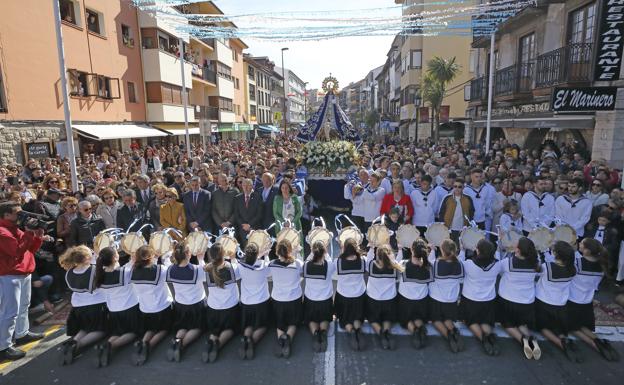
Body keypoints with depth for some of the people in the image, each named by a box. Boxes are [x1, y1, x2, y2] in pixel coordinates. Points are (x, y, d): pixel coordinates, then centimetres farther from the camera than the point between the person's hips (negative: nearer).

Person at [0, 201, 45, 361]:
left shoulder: (15, 229, 14)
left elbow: (32, 249, 14)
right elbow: (18, 251, -26)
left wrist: (38, 235, -1)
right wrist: (30, 232, -24)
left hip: (23, 274, 10)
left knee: (23, 306, 21)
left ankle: (22, 334, 36)